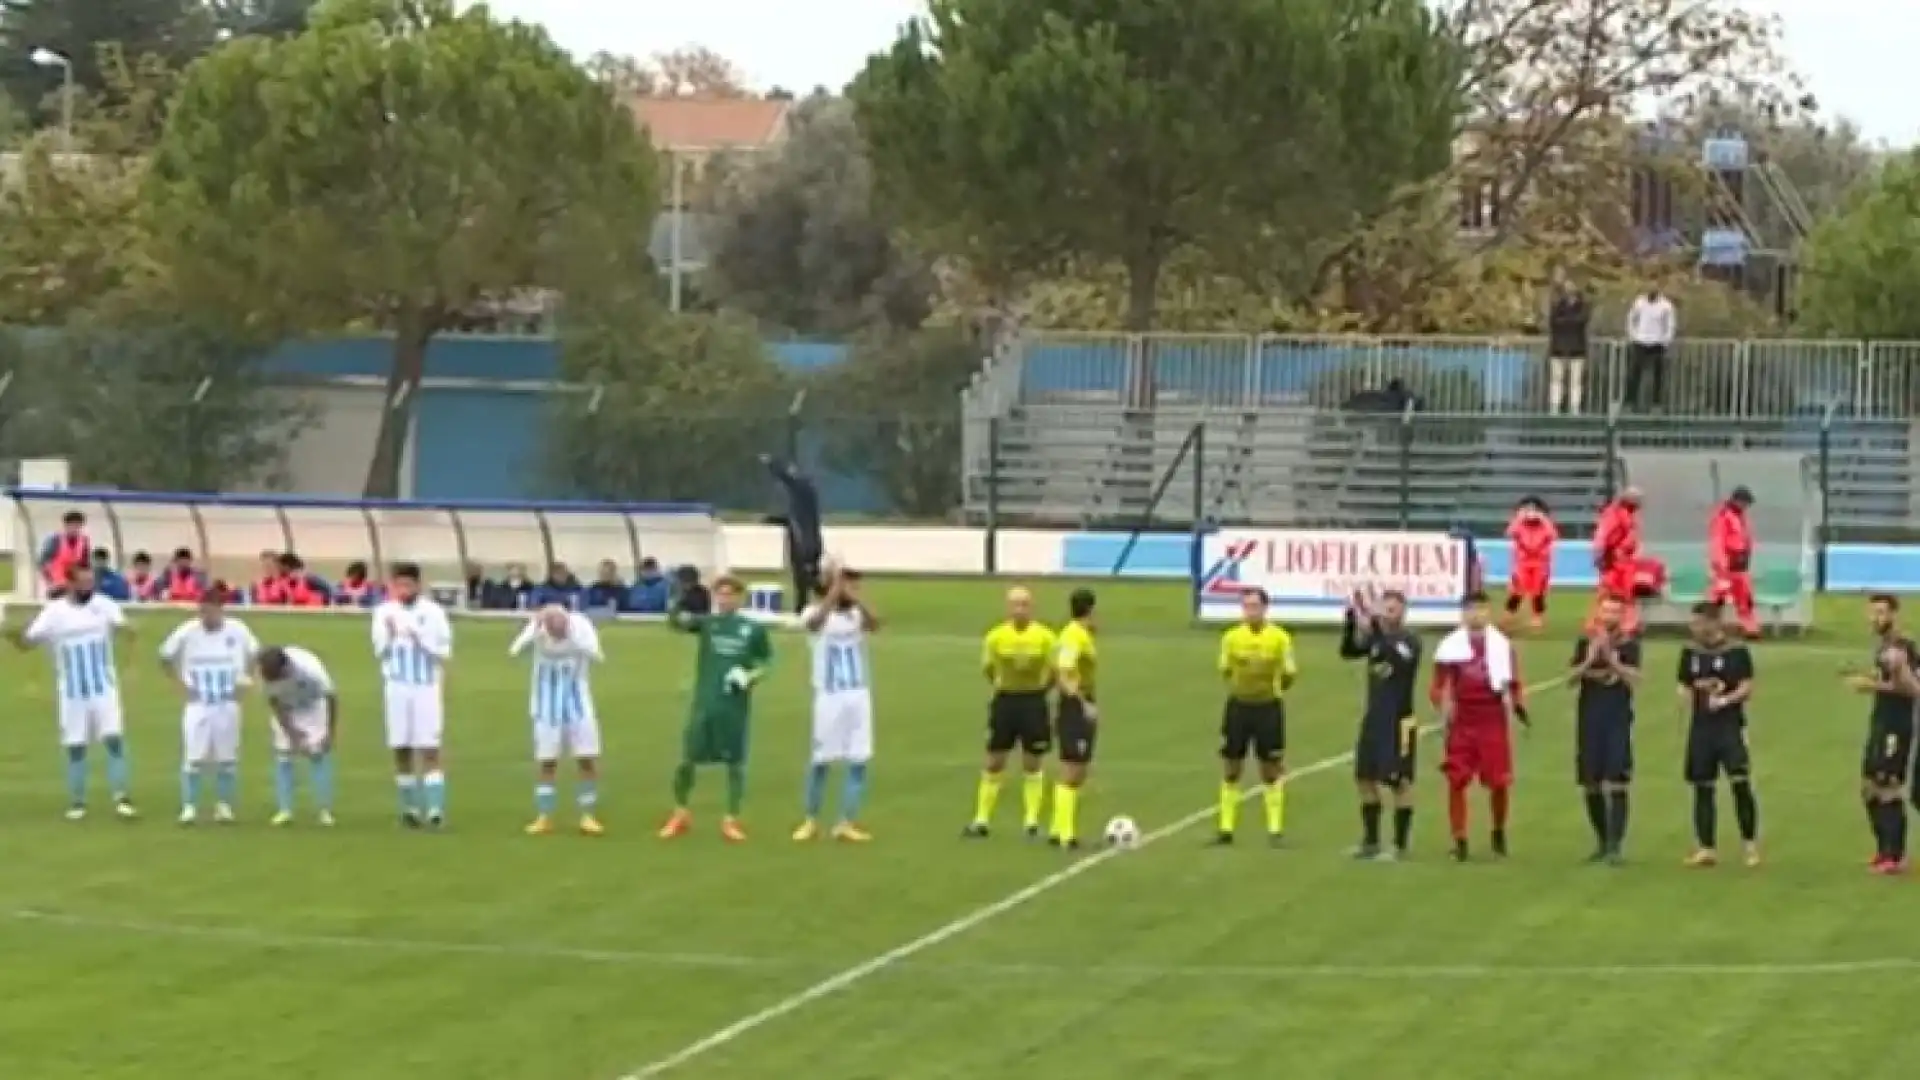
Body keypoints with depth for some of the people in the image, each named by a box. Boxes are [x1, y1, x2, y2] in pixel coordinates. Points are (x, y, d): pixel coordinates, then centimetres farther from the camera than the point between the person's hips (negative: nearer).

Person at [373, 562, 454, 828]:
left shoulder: (433, 613, -2)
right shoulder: (384, 612, 4)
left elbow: (445, 651, -3)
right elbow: (379, 652, 6)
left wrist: (420, 639, -17)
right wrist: (389, 635, -13)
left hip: (427, 688, -3)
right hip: (397, 688, 3)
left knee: (429, 750, -9)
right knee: (401, 751, 5)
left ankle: (435, 808, -14)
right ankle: (410, 808, 14)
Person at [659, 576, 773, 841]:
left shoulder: (754, 629, 2)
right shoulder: (706, 623, 2)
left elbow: (766, 663, 9)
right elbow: (675, 621, -14)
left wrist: (750, 677, -11)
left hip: (736, 705, 0)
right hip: (704, 702, 0)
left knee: (735, 762, 4)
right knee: (687, 760, 2)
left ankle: (732, 820, 15)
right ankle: (681, 814, 21)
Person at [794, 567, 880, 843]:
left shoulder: (857, 614, 5)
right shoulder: (815, 613, -4)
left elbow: (874, 624, -16)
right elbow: (815, 621, -29)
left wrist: (856, 598, -29)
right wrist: (835, 589, -32)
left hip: (859, 696, 3)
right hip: (829, 697, -3)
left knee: (858, 761, 0)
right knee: (821, 761, 3)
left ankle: (847, 823, 7)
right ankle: (810, 821, 18)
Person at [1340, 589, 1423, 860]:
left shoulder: (1410, 641, -11)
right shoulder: (1376, 638, 8)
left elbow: (1394, 657, -30)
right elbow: (1348, 651, -2)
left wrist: (1374, 626, -38)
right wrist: (1352, 618, -14)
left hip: (1400, 721, -7)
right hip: (1373, 719, 7)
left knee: (1400, 782, -4)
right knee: (1365, 779, 10)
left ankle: (1400, 846, 2)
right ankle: (1370, 842, 19)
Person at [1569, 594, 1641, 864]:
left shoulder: (1629, 645, 0)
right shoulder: (1585, 643, 8)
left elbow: (1634, 678, -13)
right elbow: (1571, 678, 1)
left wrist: (1611, 658, -23)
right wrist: (1588, 661, -15)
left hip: (1618, 719, -4)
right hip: (1589, 718, 4)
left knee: (1617, 783, -11)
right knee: (1591, 785, 8)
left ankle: (1616, 845, -13)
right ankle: (1601, 841, 22)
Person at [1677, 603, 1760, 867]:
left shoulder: (1737, 651, -4)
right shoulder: (1690, 652, 9)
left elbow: (1747, 688, -8)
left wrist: (1725, 700, -22)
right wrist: (1689, 701, -3)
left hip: (1730, 726, -5)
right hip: (1700, 727, 5)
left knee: (1740, 781, -14)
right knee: (1703, 787, 6)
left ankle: (1750, 844, -3)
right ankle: (1707, 848, 13)